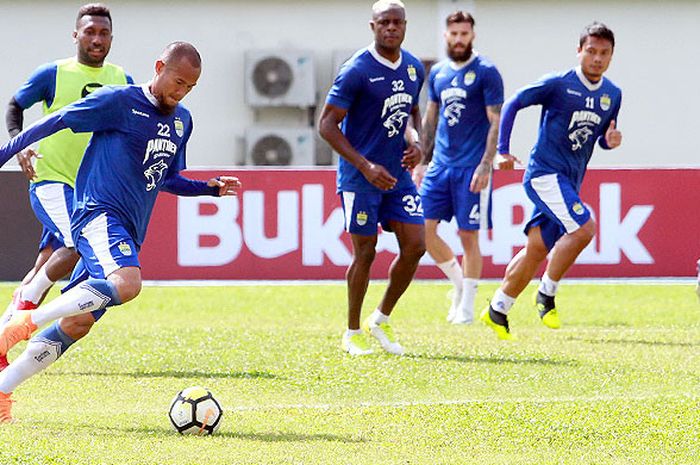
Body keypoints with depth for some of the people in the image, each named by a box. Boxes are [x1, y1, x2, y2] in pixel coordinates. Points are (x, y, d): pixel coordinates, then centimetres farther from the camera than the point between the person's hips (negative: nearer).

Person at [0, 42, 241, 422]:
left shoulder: (182, 122, 19)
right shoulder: (118, 101, -5)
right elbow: (56, 122, 0)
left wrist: (211, 188, 15)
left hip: (128, 233, 8)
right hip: (100, 214, -8)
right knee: (126, 283, -35)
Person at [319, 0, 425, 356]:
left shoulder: (414, 68, 6)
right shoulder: (357, 70, -15)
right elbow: (327, 124, -14)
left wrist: (414, 140, 0)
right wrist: (366, 167, -20)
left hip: (398, 174, 6)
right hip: (360, 177, -6)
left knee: (415, 245, -1)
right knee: (365, 251, -2)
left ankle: (381, 320, 16)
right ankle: (352, 334, 13)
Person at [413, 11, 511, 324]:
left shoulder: (486, 73, -6)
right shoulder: (437, 73, 12)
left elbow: (496, 122, -9)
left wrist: (485, 166, -16)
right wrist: (422, 162, 16)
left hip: (471, 167, -6)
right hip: (440, 163, 6)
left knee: (468, 236, -2)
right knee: (424, 229, -1)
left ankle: (466, 307, 7)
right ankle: (459, 282, 19)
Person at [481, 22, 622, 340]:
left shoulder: (612, 95, 9)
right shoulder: (558, 84, -9)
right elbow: (513, 104, -3)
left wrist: (610, 141, -3)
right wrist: (503, 150, -7)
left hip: (569, 182, 6)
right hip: (544, 172, -6)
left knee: (538, 248, 6)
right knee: (583, 227, -24)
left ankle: (497, 311, 18)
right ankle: (547, 293, -9)